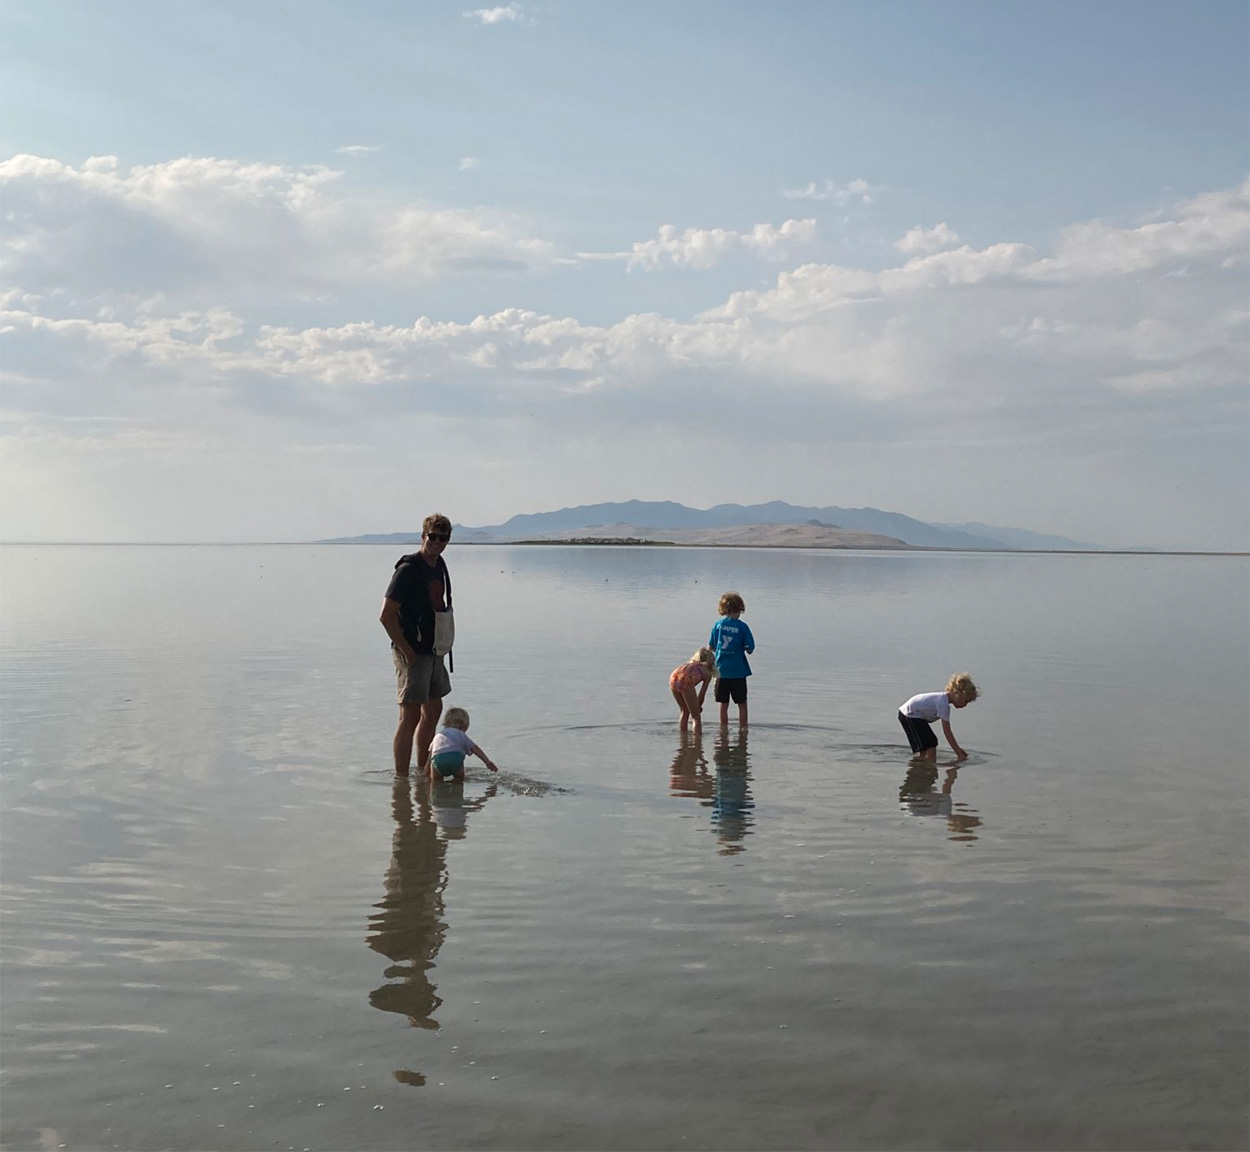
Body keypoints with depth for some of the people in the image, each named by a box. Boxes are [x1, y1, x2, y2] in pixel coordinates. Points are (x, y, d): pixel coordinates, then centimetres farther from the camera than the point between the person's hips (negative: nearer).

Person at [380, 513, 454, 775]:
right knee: (410, 717, -8)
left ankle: (423, 773, 31)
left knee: (433, 711, 17)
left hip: (433, 651, 9)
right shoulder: (408, 569, -16)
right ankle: (401, 780, -4)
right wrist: (407, 651, -18)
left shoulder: (439, 565, 10)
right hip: (413, 652, -9)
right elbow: (386, 615, -20)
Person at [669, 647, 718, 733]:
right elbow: (702, 695, 23)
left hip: (673, 678, 6)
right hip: (686, 681, -6)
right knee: (696, 717, 9)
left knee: (685, 712, 29)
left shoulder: (690, 663, 38)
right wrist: (698, 707, 41)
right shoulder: (708, 672, 24)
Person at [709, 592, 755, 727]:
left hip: (721, 670, 3)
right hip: (738, 670, -3)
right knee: (742, 704, 8)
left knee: (724, 704, 11)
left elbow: (711, 647, 5)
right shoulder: (742, 627, -9)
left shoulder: (718, 625, -1)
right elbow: (750, 649, -7)